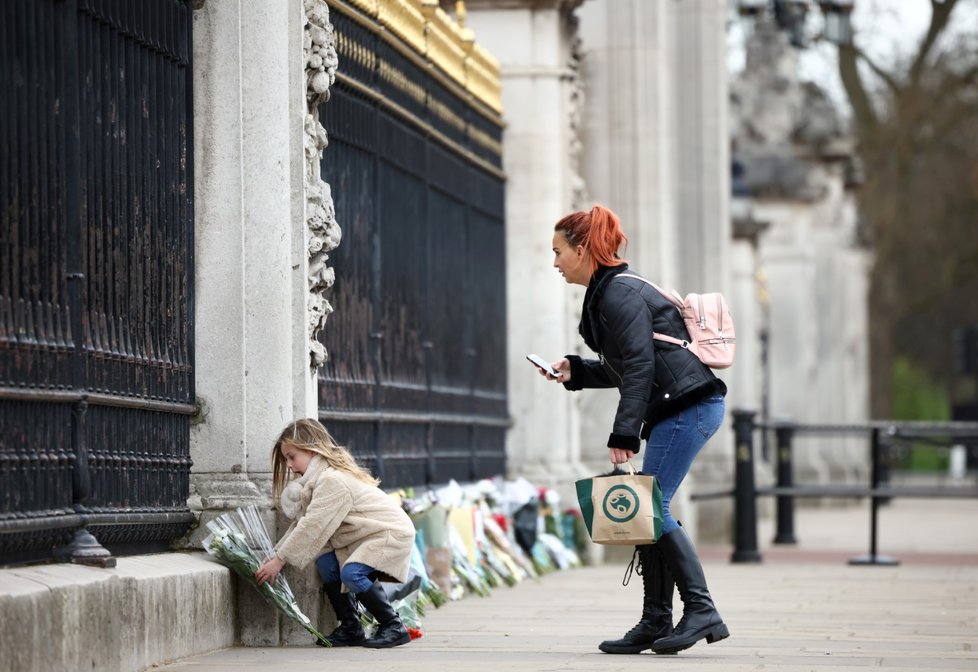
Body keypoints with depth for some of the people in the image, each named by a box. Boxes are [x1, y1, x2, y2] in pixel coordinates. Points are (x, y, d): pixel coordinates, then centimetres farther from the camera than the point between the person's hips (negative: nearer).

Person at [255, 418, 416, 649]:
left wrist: (279, 560, -23)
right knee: (325, 561, -4)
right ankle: (350, 628, 1)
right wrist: (274, 555, -4)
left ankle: (394, 628, -16)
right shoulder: (319, 478, 11)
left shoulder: (333, 480, -22)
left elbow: (312, 526, -26)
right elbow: (301, 523, 8)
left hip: (392, 532, -10)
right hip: (365, 535, 10)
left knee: (352, 573, -27)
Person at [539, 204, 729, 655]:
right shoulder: (605, 293, 19)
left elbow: (640, 367, -19)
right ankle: (656, 623, 7)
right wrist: (574, 371, 13)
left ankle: (700, 610, -12)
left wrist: (623, 435, -21)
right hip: (681, 410, 10)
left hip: (687, 406, -10)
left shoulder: (620, 293, -12)